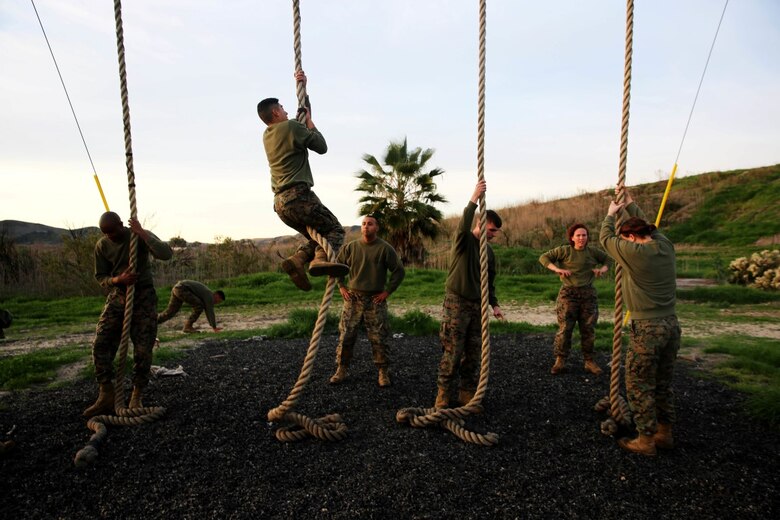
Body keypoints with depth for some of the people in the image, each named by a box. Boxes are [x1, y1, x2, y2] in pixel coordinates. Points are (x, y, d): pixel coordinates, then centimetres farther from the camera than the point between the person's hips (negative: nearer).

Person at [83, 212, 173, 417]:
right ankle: (106, 396, 2)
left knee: (143, 349, -5)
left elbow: (166, 254, -28)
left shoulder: (141, 236, -11)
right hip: (117, 296, 3)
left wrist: (142, 233, -26)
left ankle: (136, 397, 8)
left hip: (143, 296, -3)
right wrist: (118, 280, -18)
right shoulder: (101, 246, -1)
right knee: (101, 343, -8)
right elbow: (100, 277, 3)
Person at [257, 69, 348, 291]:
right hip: (298, 196, -8)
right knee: (335, 229, -2)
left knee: (317, 235, 20)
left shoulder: (267, 135, 21)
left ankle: (296, 260, -4)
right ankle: (321, 260, -29)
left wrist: (302, 87, 32)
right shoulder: (290, 126, -4)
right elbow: (322, 147, -1)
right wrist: (310, 123, 11)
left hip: (280, 202, 9)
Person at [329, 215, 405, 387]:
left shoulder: (385, 248, -5)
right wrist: (341, 286, 6)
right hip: (353, 299, 2)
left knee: (378, 338, 2)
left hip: (375, 300, -2)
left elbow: (399, 271, -4)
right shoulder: (350, 247, 3)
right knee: (346, 335, 4)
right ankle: (341, 369, 17)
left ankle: (383, 372, 16)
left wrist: (388, 291, -6)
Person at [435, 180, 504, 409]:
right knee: (452, 352, -4)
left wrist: (494, 304, 9)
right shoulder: (464, 241, -4)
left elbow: (489, 281, 19)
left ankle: (467, 393, 18)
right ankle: (443, 393, 7)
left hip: (477, 305, 6)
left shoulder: (489, 251, 14)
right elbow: (463, 226, -29)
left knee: (474, 352, 7)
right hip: (457, 303, -6)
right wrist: (474, 199, -33)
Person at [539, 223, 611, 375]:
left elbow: (608, 259, 21)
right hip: (568, 294, -3)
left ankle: (589, 361, 19)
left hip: (588, 294, 3)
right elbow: (543, 257, -3)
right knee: (564, 328, -6)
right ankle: (560, 361, 4)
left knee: (588, 329, 7)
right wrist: (557, 269, -17)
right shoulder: (564, 251, -3)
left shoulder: (593, 252, 6)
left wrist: (603, 269, 0)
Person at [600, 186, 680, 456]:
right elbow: (646, 224, 22)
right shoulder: (666, 246, 3)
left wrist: (610, 213, 16)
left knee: (639, 386, 4)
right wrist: (630, 204, 32)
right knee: (663, 384, 18)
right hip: (671, 325, 8)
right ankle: (664, 434, 30)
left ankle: (646, 440, 12)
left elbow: (606, 238, 0)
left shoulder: (634, 252, -16)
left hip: (646, 328, -8)